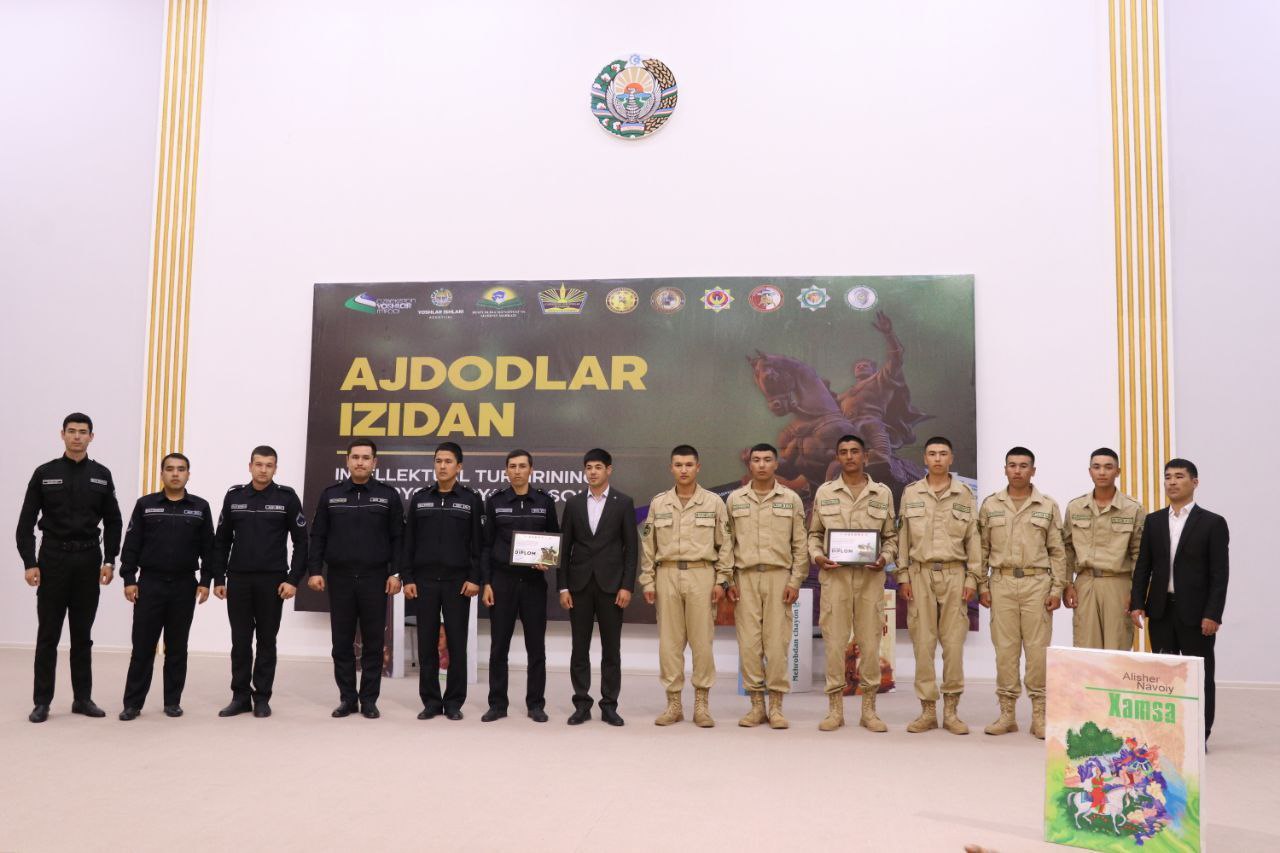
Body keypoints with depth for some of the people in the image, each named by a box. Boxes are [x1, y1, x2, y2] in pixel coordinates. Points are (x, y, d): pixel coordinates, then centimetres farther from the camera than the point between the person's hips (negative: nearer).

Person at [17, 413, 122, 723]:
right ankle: (42, 701, 10)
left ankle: (83, 698, 16)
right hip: (53, 558, -2)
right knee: (48, 635, 2)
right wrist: (30, 563, -11)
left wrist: (109, 561, -2)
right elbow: (26, 523, -3)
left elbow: (112, 522, 7)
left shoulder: (102, 475, 6)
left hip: (88, 560, 2)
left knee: (83, 635, 9)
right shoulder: (45, 474, 0)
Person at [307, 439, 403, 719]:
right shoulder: (330, 495, 6)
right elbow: (318, 536, 6)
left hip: (375, 578, -1)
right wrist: (314, 571, -3)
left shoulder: (388, 495, 2)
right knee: (342, 642, 6)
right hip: (339, 578, 1)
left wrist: (396, 573, -6)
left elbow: (398, 537, 1)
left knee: (373, 642, 4)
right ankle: (347, 698, 16)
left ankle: (369, 700, 12)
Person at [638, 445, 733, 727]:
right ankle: (673, 704, 12)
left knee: (702, 641, -1)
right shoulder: (658, 503, 8)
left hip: (701, 575, -2)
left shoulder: (714, 502, 3)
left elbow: (725, 544, 3)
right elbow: (648, 545, 10)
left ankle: (702, 704, 10)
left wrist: (722, 580, -3)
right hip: (667, 575, 2)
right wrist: (647, 581, 5)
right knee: (669, 642, 4)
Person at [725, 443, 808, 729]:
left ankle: (776, 706, 6)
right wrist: (727, 581, 2)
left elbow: (800, 544, 4)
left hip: (779, 576, -1)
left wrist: (795, 581, -3)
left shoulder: (791, 499, 5)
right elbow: (727, 543, 9)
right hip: (745, 576, 1)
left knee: (777, 642, -2)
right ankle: (756, 705, 10)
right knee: (749, 642, 0)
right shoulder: (734, 499, 9)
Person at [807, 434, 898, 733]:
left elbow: (891, 536, 11)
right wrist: (816, 556, -6)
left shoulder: (883, 493, 8)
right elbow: (814, 533, 12)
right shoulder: (824, 492, 7)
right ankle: (835, 708, 11)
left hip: (870, 575, 1)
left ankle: (869, 709, 14)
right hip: (835, 574, 0)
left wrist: (885, 558, -7)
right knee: (834, 641, 1)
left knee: (870, 642, 3)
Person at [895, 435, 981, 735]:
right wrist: (903, 576, 1)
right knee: (923, 643, 1)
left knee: (954, 643, 0)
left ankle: (951, 711, 10)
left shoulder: (965, 495, 6)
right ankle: (928, 710, 9)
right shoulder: (910, 493, 7)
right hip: (920, 574, 0)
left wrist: (972, 578, 0)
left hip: (954, 574, 0)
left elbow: (973, 539, 6)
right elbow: (903, 537, 7)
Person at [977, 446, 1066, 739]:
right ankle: (1007, 712, 11)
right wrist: (982, 586, 3)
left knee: (1038, 648, 0)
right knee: (1005, 649, 4)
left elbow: (1057, 552, 4)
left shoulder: (1048, 506, 4)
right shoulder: (990, 505, 7)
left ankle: (1039, 714, 9)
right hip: (1002, 583, 1)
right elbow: (983, 549, 8)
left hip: (1037, 583, -1)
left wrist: (1057, 589, -2)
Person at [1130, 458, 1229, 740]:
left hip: (1195, 611, -3)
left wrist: (1212, 614, -13)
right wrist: (1138, 603, 0)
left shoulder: (1213, 523, -3)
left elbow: (1219, 573, -7)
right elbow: (1143, 565, 8)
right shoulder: (1153, 521, 9)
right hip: (1160, 610, 4)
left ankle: (1199, 736, 14)